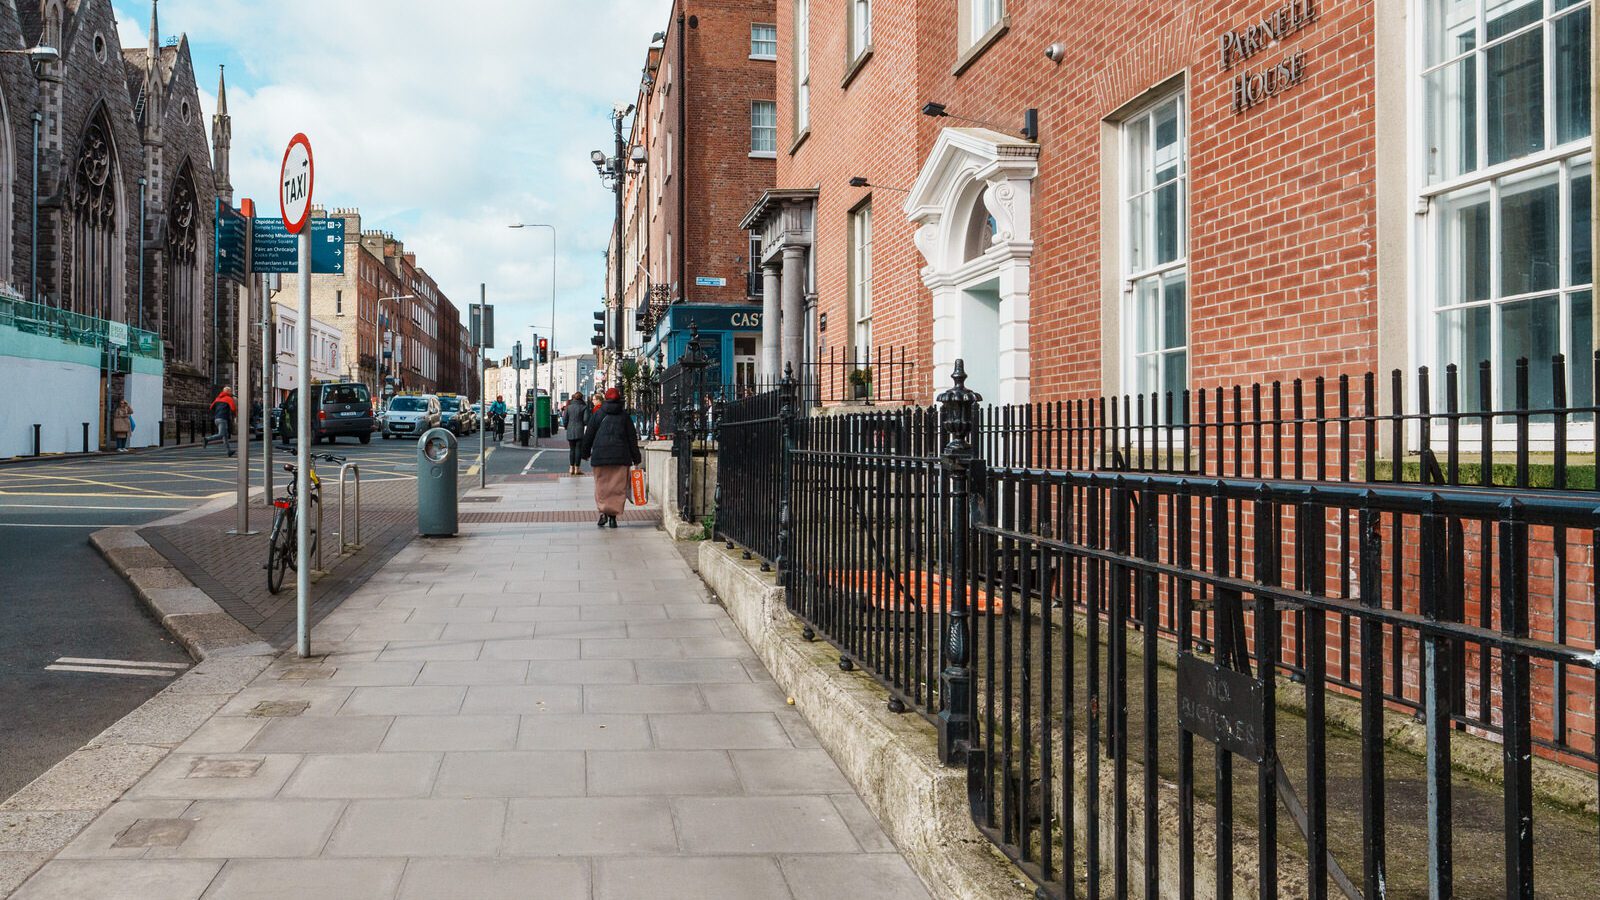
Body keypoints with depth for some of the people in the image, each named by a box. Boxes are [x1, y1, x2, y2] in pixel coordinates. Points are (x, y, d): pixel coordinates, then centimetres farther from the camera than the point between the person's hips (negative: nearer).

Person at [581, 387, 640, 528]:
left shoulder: (597, 416, 5)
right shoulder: (625, 416, 6)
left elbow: (588, 436, 8)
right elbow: (632, 438, 6)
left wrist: (586, 453, 20)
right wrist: (636, 458, 12)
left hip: (600, 456, 0)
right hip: (621, 458, 0)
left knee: (601, 486, 6)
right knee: (618, 487, 4)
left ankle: (603, 512, -9)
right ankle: (613, 515, 1)